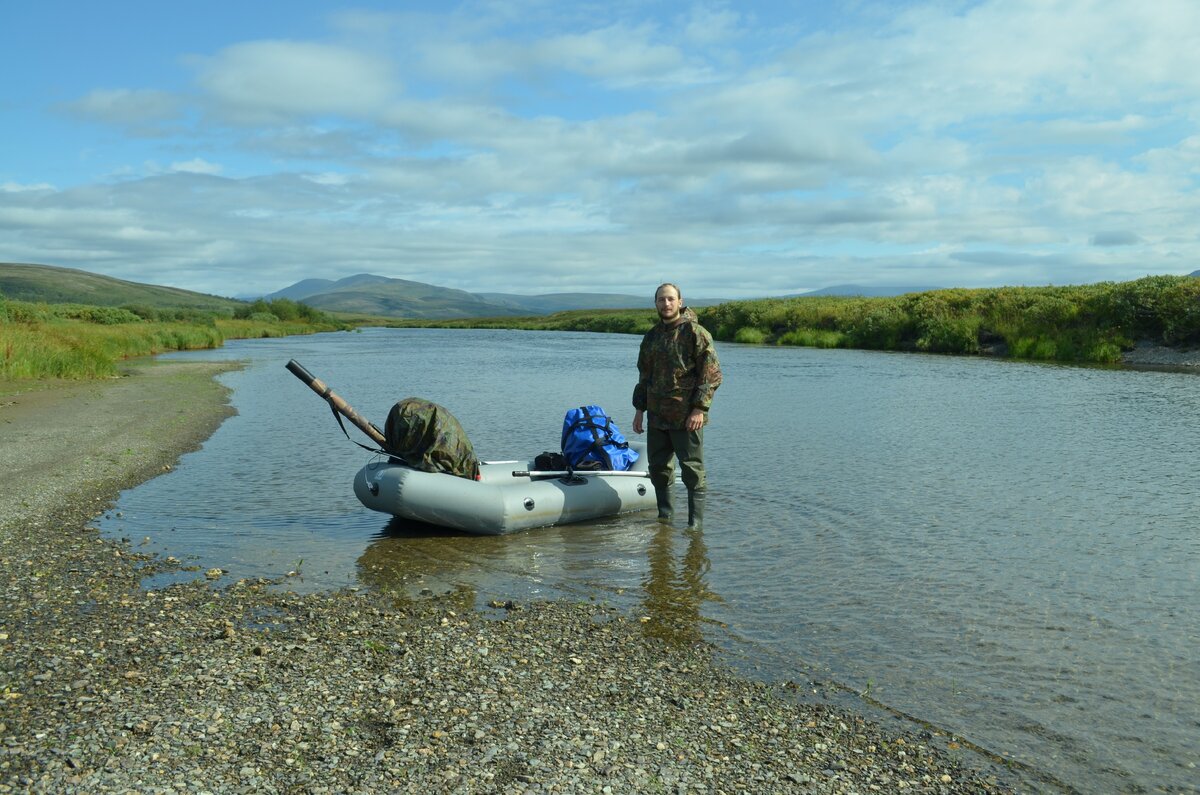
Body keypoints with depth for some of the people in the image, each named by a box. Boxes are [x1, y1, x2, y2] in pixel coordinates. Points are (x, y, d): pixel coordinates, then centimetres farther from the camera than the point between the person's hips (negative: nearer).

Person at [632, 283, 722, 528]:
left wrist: (700, 408, -16)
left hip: (687, 417, -7)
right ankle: (665, 516, 25)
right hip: (657, 416, 7)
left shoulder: (695, 332, -7)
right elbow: (644, 376, 21)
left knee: (692, 470, -1)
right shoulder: (652, 336, 14)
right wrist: (639, 409, 16)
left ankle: (695, 522, 6)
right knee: (658, 467, 12)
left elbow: (712, 374, -10)